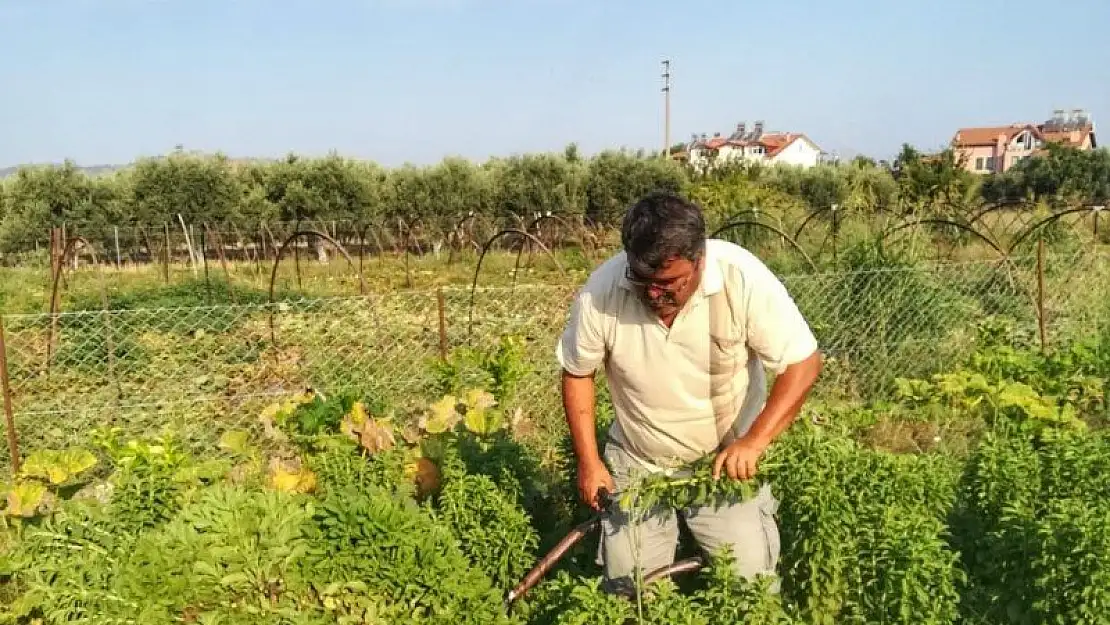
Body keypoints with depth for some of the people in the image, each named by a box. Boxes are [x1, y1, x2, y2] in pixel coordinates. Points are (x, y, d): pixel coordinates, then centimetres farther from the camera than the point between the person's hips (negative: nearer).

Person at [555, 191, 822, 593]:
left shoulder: (743, 279, -25)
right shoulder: (602, 289, -21)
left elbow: (803, 363, -17)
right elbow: (577, 374, -4)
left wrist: (753, 442, -27)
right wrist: (589, 462, -7)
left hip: (727, 458, -1)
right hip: (638, 462, 1)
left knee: (751, 580, -4)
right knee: (629, 585, 4)